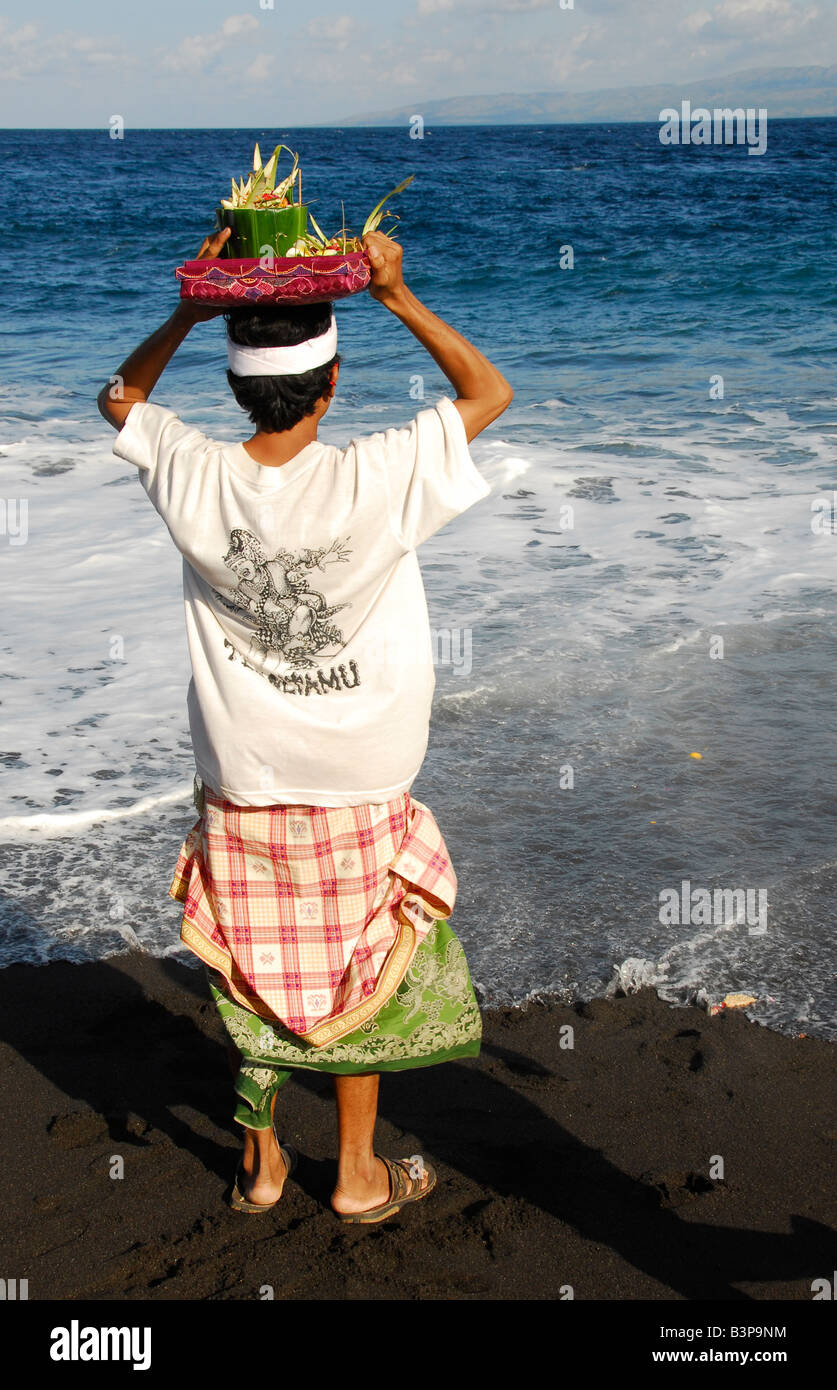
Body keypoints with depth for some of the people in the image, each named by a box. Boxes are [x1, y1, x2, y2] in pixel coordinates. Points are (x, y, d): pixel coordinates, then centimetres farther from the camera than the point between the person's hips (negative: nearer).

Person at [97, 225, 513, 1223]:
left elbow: (120, 399, 9)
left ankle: (262, 1166, 33)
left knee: (252, 977, 18)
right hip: (358, 787, -2)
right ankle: (359, 1175, 30)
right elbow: (489, 392, -8)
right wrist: (398, 297, -9)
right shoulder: (375, 483, -23)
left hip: (242, 788, 2)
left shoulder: (194, 481, -14)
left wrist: (189, 310, -1)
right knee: (364, 973, 16)